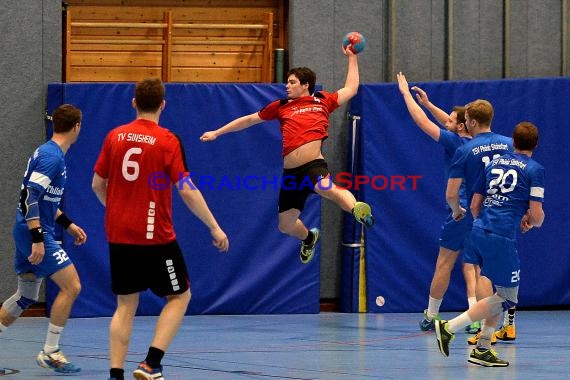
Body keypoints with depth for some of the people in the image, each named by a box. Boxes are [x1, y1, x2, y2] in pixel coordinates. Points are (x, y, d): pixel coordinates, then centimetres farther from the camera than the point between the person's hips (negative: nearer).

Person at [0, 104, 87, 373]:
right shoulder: (52, 157, -17)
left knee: (26, 296, 15)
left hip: (30, 234, 10)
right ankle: (50, 353, -5)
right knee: (71, 286, -9)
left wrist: (68, 225, 26)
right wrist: (37, 239, -26)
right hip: (36, 234, -10)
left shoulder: (50, 153, 14)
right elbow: (28, 196, -24)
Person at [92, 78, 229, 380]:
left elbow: (98, 184, 11)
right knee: (180, 295, 11)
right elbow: (187, 191, -12)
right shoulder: (167, 141, -9)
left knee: (125, 305, 12)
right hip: (154, 236, -4)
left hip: (118, 235, 4)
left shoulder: (114, 136, 3)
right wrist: (215, 228, -5)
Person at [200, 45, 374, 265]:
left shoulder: (322, 101, 12)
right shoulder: (281, 107, 16)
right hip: (291, 172, 5)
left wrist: (351, 58, 27)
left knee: (325, 187, -44)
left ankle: (357, 209, -46)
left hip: (314, 165, -5)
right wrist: (217, 133, 31)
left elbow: (351, 89, 26)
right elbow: (250, 119, 27)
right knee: (285, 225, 15)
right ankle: (309, 238, 44)